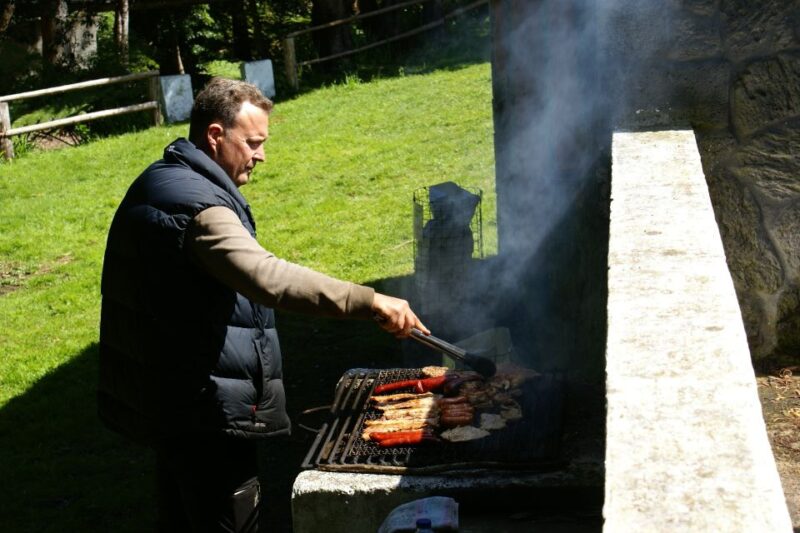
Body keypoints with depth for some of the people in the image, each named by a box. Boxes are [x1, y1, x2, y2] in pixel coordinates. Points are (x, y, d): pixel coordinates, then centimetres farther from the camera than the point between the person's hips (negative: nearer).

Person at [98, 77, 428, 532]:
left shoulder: (159, 184, 11)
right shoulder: (197, 204, -23)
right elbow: (267, 277, -39)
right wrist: (369, 302, -42)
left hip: (165, 397, 11)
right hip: (203, 409, -11)